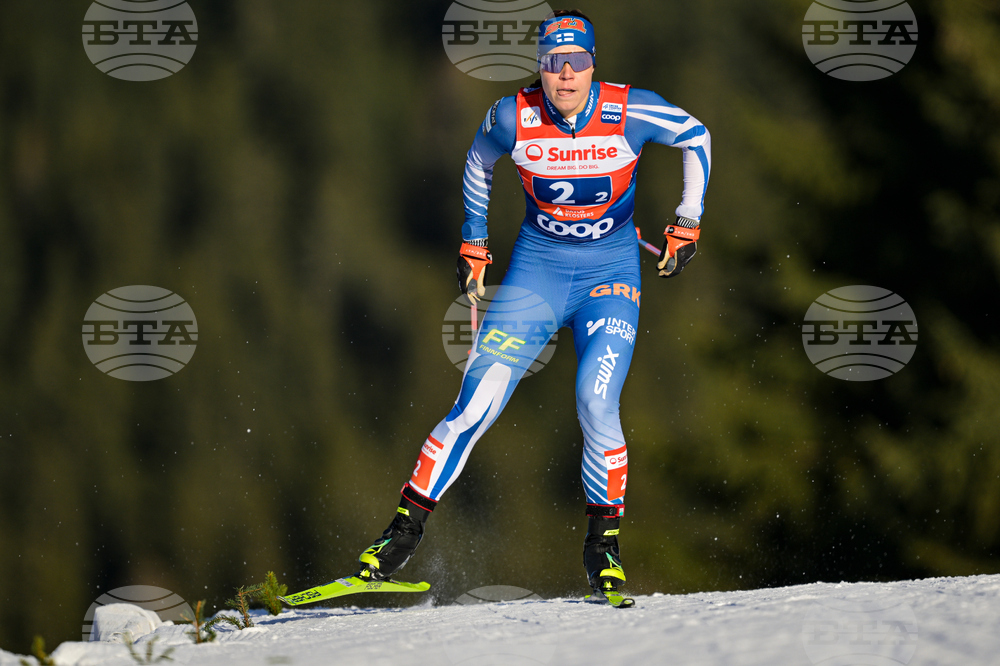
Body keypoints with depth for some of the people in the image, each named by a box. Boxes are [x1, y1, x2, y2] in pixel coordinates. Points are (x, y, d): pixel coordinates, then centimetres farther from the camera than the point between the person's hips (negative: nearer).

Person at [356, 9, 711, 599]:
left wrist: (687, 225, 4)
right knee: (476, 404, -10)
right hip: (537, 268, 1)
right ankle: (406, 528, -1)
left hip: (611, 273, -1)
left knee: (597, 408, -19)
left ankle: (604, 544, 1)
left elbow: (696, 138, 4)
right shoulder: (513, 118, -10)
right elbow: (478, 163, 13)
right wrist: (473, 245, 16)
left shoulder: (630, 112, -14)